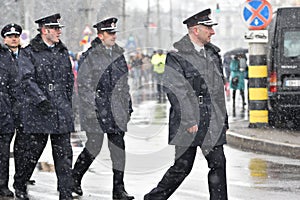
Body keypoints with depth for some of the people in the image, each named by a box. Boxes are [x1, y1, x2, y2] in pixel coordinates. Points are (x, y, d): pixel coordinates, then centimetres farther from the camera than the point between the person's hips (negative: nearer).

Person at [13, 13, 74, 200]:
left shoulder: (63, 52, 13)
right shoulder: (28, 53, -4)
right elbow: (26, 80, -14)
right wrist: (42, 100, -23)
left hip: (62, 113, 4)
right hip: (37, 113, -4)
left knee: (64, 155, -1)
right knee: (31, 151, 5)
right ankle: (19, 185, 28)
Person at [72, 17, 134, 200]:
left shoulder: (119, 54, 13)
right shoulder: (91, 56, -4)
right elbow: (82, 84, -5)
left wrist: (128, 106, 16)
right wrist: (92, 106, -12)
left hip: (117, 110, 5)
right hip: (96, 109, -5)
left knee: (119, 147, 0)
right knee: (94, 148, -3)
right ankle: (75, 178, 20)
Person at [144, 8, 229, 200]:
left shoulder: (213, 53, 13)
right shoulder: (176, 56, -9)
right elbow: (176, 91, -13)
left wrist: (223, 118, 18)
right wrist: (189, 120, -17)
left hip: (213, 120, 6)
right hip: (187, 118, -6)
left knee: (218, 163, 2)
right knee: (183, 166, -3)